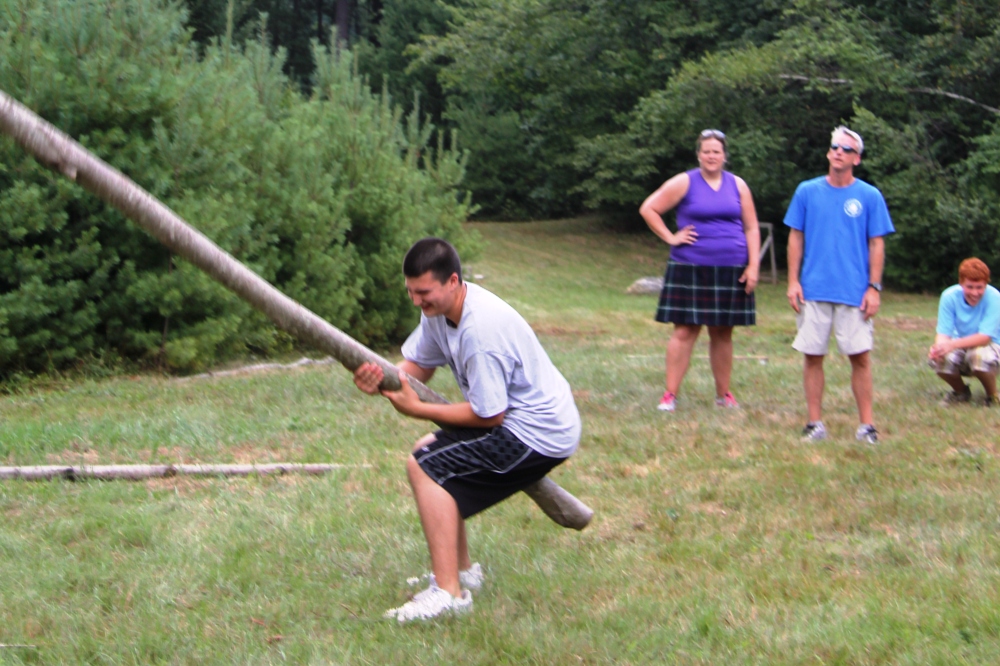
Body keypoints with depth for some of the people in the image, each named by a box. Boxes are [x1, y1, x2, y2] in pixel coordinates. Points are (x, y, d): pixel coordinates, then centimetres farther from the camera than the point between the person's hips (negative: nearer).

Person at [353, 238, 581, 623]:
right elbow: (416, 365, 3)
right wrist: (379, 379, -19)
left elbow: (488, 415, -22)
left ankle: (449, 592, -18)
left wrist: (418, 410, -16)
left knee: (424, 466, -15)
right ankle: (462, 570, 25)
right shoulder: (439, 307, 2)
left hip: (539, 435, -11)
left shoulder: (481, 331, -28)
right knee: (429, 452, 21)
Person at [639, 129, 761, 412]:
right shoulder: (685, 183, 1)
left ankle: (724, 394, 19)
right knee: (684, 331, -4)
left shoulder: (738, 186, 10)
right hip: (691, 269, -3)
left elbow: (751, 228, 11)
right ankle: (670, 394, -1)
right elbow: (648, 209, 3)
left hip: (730, 271, 3)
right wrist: (670, 238, -4)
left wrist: (753, 266, 2)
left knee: (723, 333, 8)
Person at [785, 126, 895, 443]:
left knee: (860, 357, -2)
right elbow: (795, 238, 9)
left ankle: (867, 423, 7)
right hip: (813, 289, 1)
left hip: (855, 292, -1)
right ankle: (815, 422, 12)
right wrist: (793, 281, 3)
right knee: (813, 356, 3)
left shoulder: (870, 196, 2)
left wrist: (874, 287, -3)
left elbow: (877, 244, 4)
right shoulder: (807, 191, 6)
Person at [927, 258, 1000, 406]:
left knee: (979, 356, -39)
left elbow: (985, 337, -28)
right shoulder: (949, 296, -16)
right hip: (962, 347, 3)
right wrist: (939, 347, -42)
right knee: (937, 359, -30)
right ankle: (961, 391, 5)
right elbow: (944, 333, -16)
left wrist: (953, 344, -42)